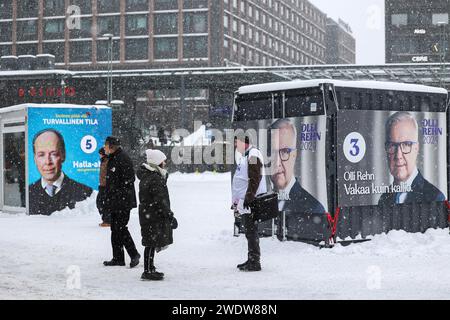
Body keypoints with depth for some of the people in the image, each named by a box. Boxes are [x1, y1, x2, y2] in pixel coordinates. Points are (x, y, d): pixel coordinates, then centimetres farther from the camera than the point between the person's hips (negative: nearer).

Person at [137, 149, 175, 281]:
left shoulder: (147, 175, 12)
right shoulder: (154, 179, -19)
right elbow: (160, 200, -20)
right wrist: (169, 215, -16)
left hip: (148, 214, 10)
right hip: (153, 216, -10)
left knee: (152, 243, 16)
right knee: (152, 243, -4)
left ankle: (150, 269, 24)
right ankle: (148, 271, 0)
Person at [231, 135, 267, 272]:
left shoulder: (253, 155, -13)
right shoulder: (245, 156, 20)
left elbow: (255, 179, -20)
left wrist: (248, 198, -23)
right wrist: (236, 202, 27)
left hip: (251, 202, -10)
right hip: (244, 202, 10)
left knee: (251, 232, -8)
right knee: (249, 232, 13)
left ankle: (255, 262, -6)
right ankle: (251, 260, 20)